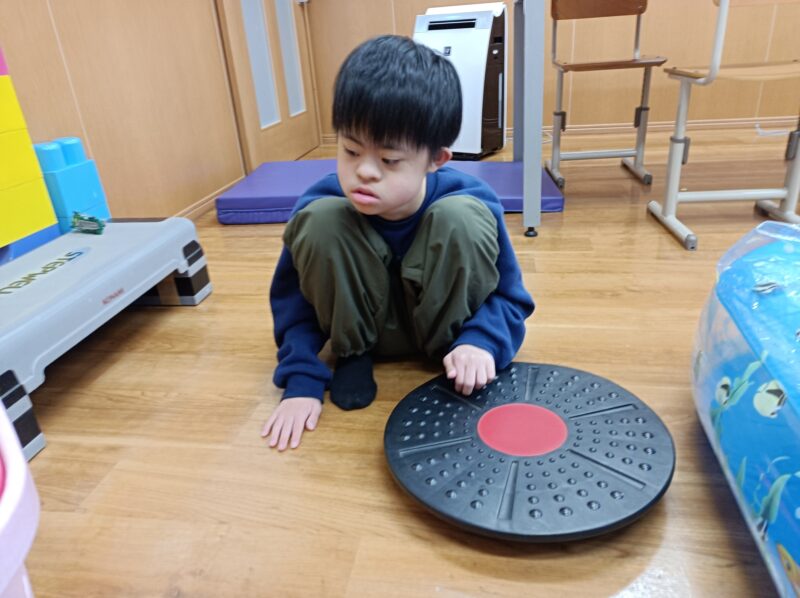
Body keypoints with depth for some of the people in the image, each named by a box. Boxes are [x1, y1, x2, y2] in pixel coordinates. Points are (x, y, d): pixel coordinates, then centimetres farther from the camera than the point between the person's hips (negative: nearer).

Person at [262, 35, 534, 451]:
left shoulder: (471, 204, -24)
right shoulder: (323, 208, -22)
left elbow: (510, 297, -13)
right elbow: (293, 300, -9)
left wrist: (480, 342, -33)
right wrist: (301, 381, -17)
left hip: (443, 321, -1)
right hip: (365, 323, 1)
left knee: (461, 218, -30)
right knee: (320, 220, -27)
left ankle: (451, 352, -8)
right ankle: (352, 352, -2)